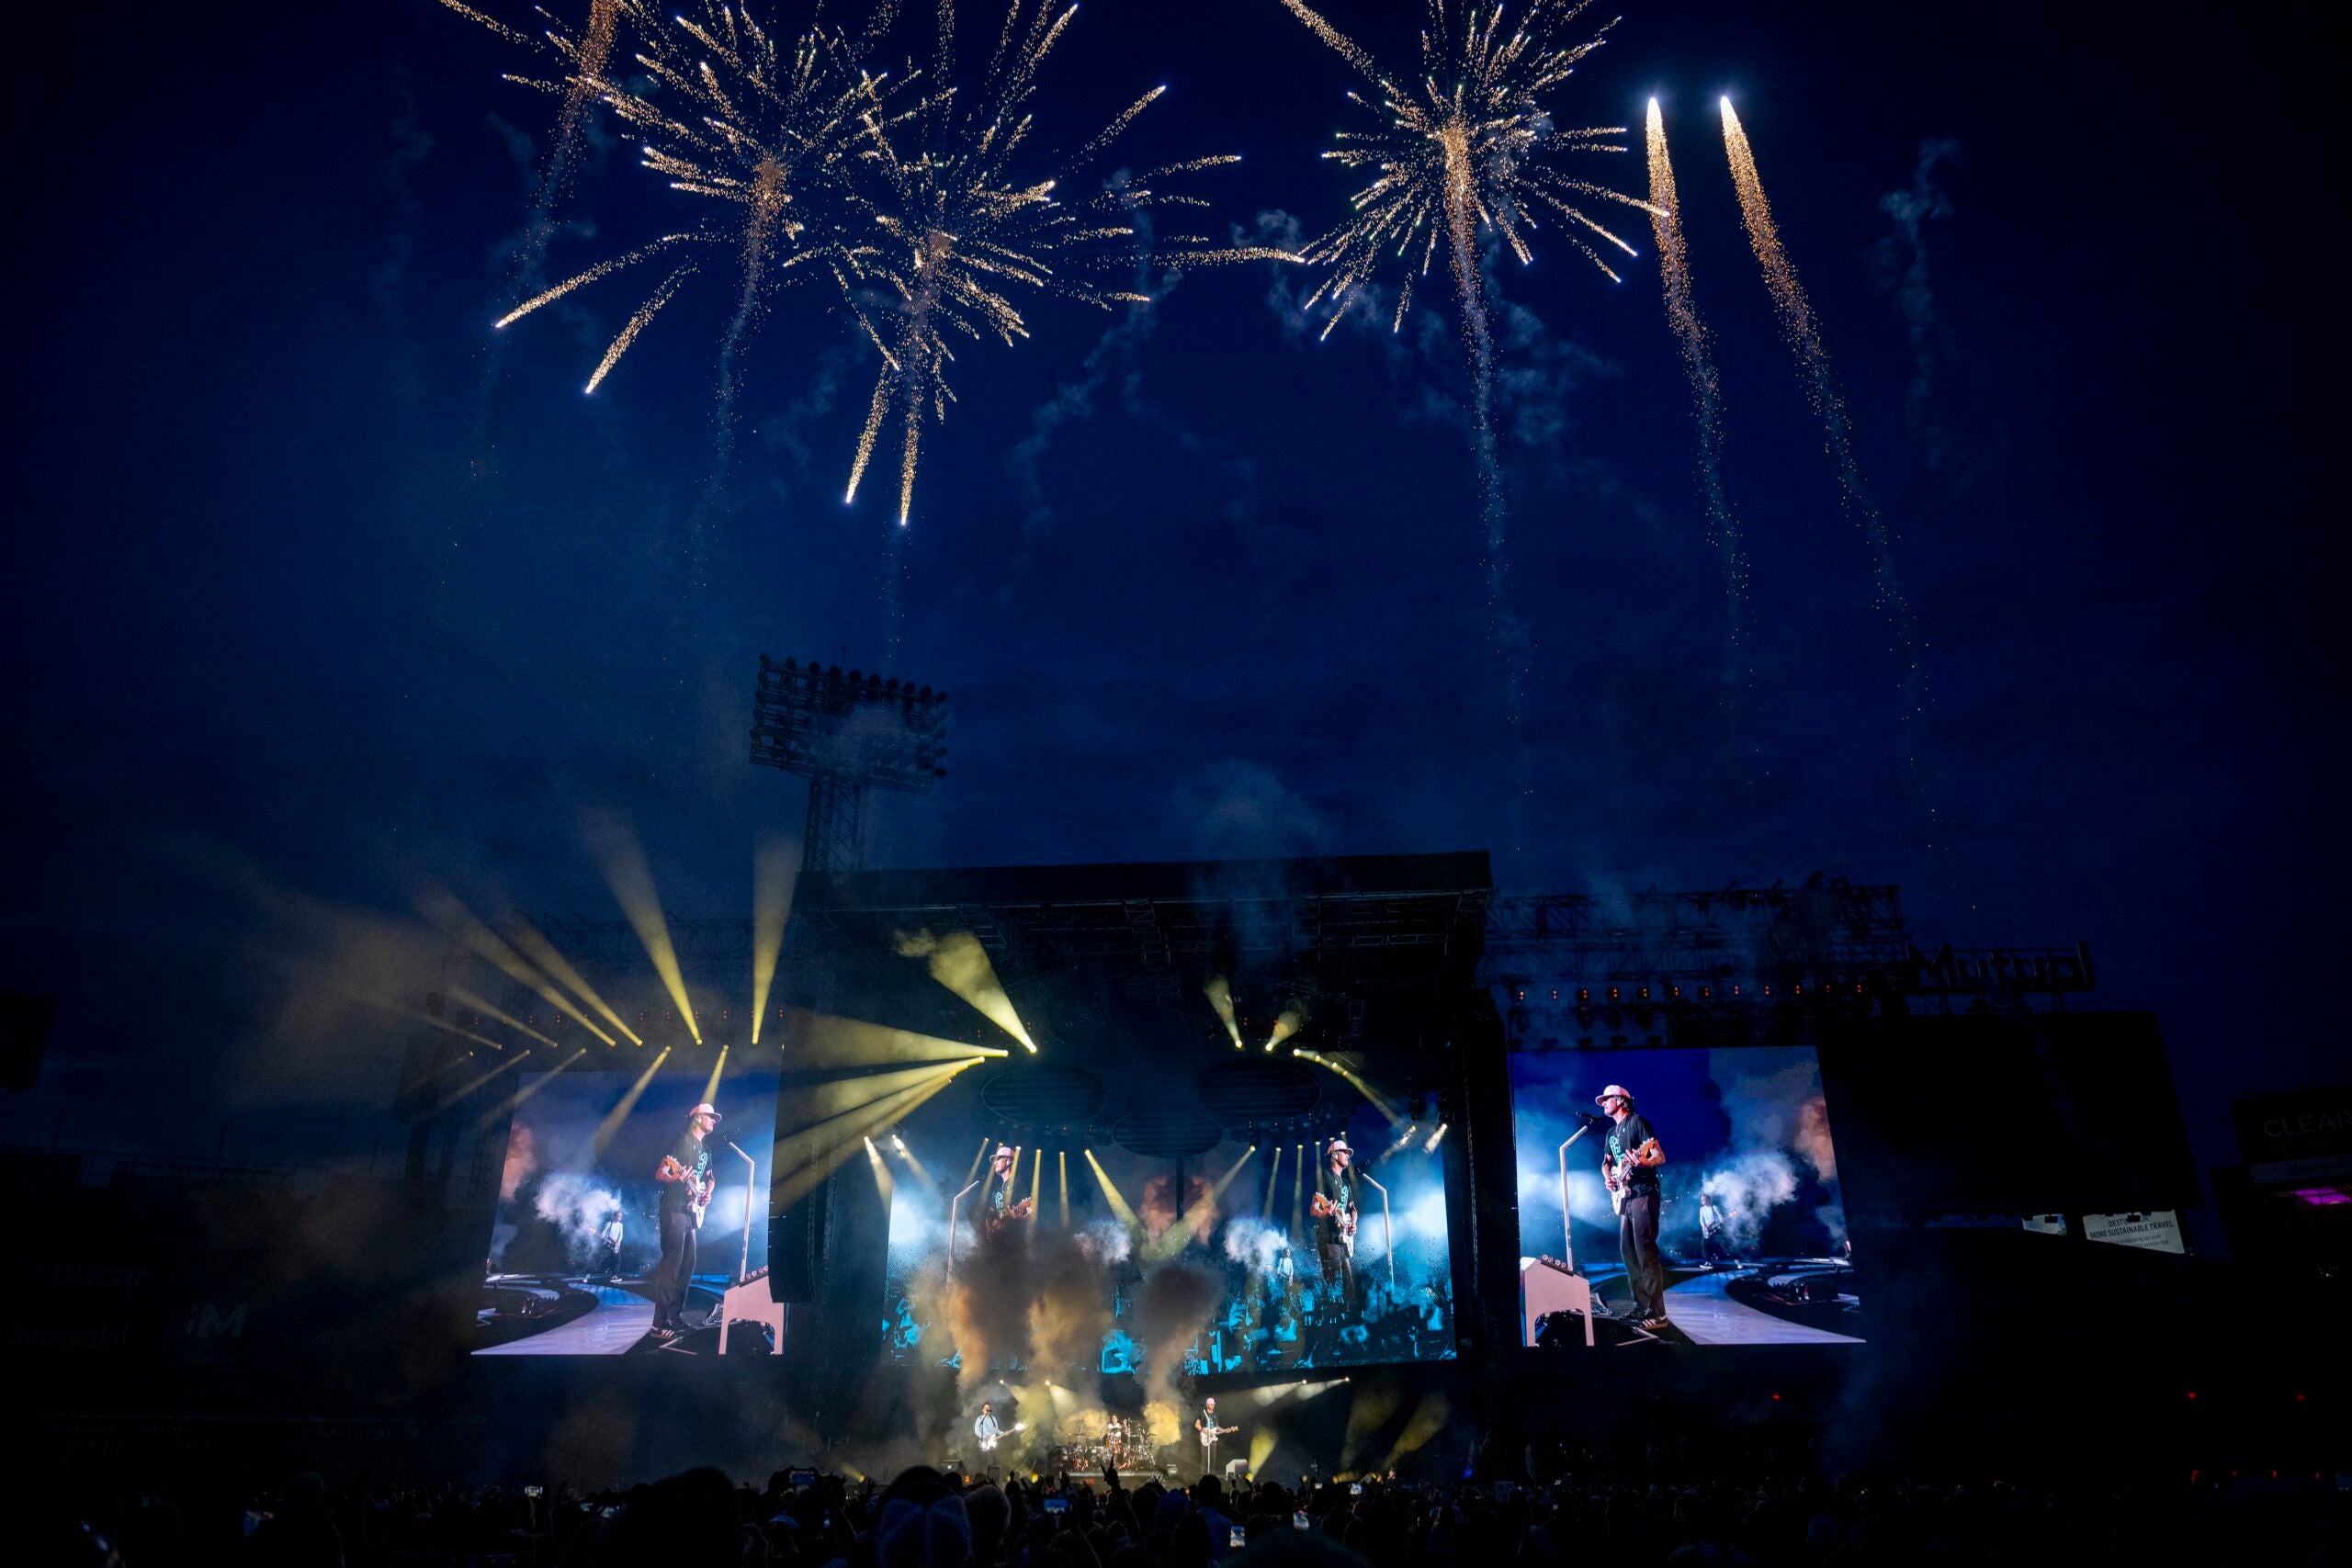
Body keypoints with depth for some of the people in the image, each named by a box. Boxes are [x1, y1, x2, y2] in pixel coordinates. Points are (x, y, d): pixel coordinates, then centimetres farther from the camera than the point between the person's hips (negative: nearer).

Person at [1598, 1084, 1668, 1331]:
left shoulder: (1637, 1121, -6)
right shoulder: (1611, 1132, 20)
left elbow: (1661, 1156, -13)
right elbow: (1606, 1163, 28)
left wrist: (1642, 1162, -34)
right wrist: (1608, 1177, 5)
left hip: (1643, 1194, -9)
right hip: (1624, 1197, 9)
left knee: (1645, 1251, -13)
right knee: (1627, 1251, 8)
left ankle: (1657, 1314, -13)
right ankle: (1641, 1307, 15)